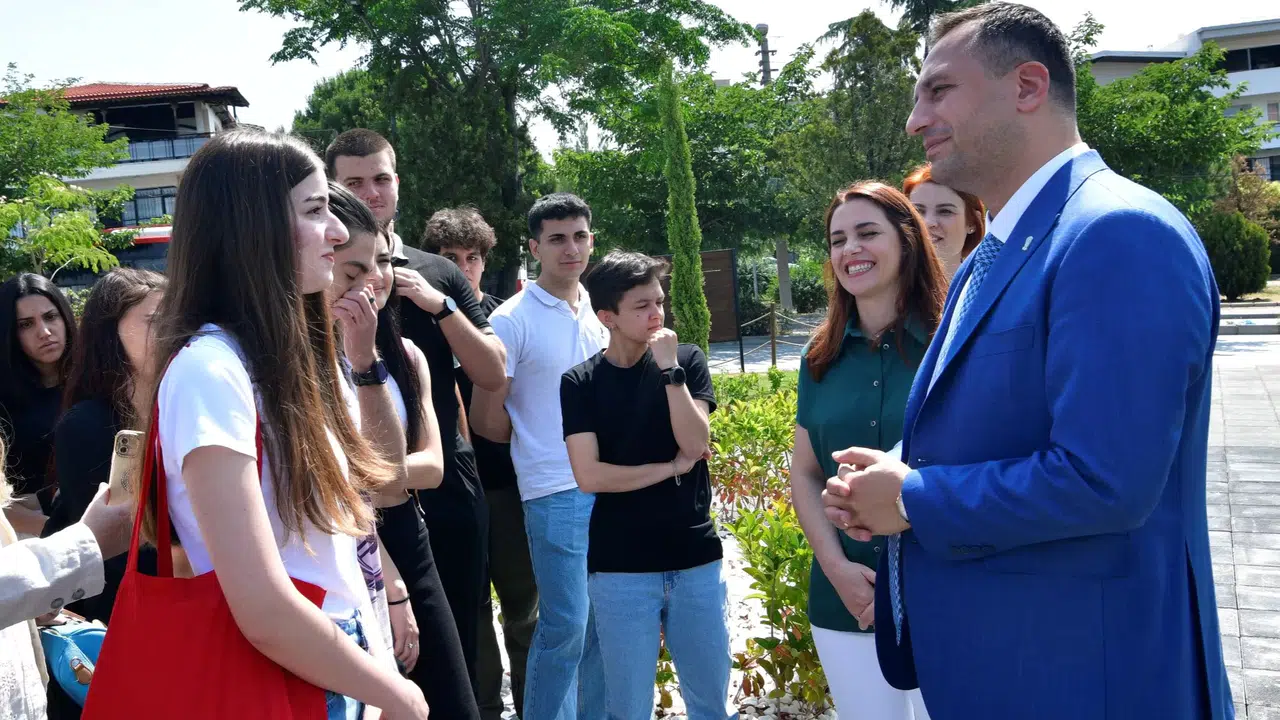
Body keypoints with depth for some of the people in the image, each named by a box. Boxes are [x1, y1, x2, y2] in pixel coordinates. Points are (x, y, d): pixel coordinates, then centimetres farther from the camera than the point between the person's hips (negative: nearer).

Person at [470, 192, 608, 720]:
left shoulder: (598, 313, 11)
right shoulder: (513, 320, -7)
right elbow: (486, 420, -5)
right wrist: (539, 440, 5)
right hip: (555, 492, -6)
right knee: (567, 627, -5)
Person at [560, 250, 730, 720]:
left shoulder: (687, 361, 3)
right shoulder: (580, 383, -2)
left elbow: (697, 445, -9)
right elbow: (590, 476, -11)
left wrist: (670, 370, -15)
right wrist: (671, 467, -7)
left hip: (696, 559, 2)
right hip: (620, 568, -2)